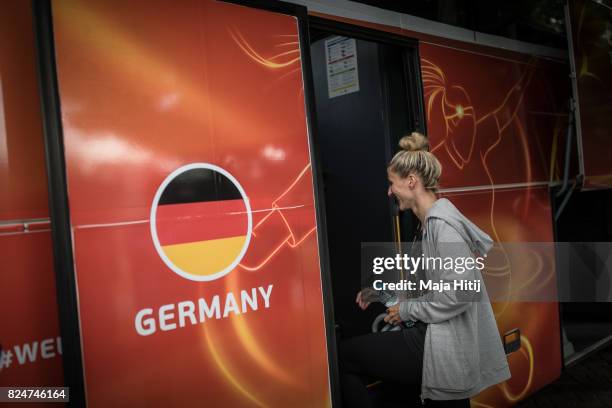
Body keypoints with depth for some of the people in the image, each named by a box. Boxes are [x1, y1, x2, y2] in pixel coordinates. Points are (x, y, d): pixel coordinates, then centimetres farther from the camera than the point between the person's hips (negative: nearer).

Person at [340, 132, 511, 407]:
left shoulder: (442, 224, -18)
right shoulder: (432, 221, 12)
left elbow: (460, 293, -24)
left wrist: (408, 310, -13)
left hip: (446, 349, -10)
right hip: (447, 345, 10)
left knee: (343, 356, -5)